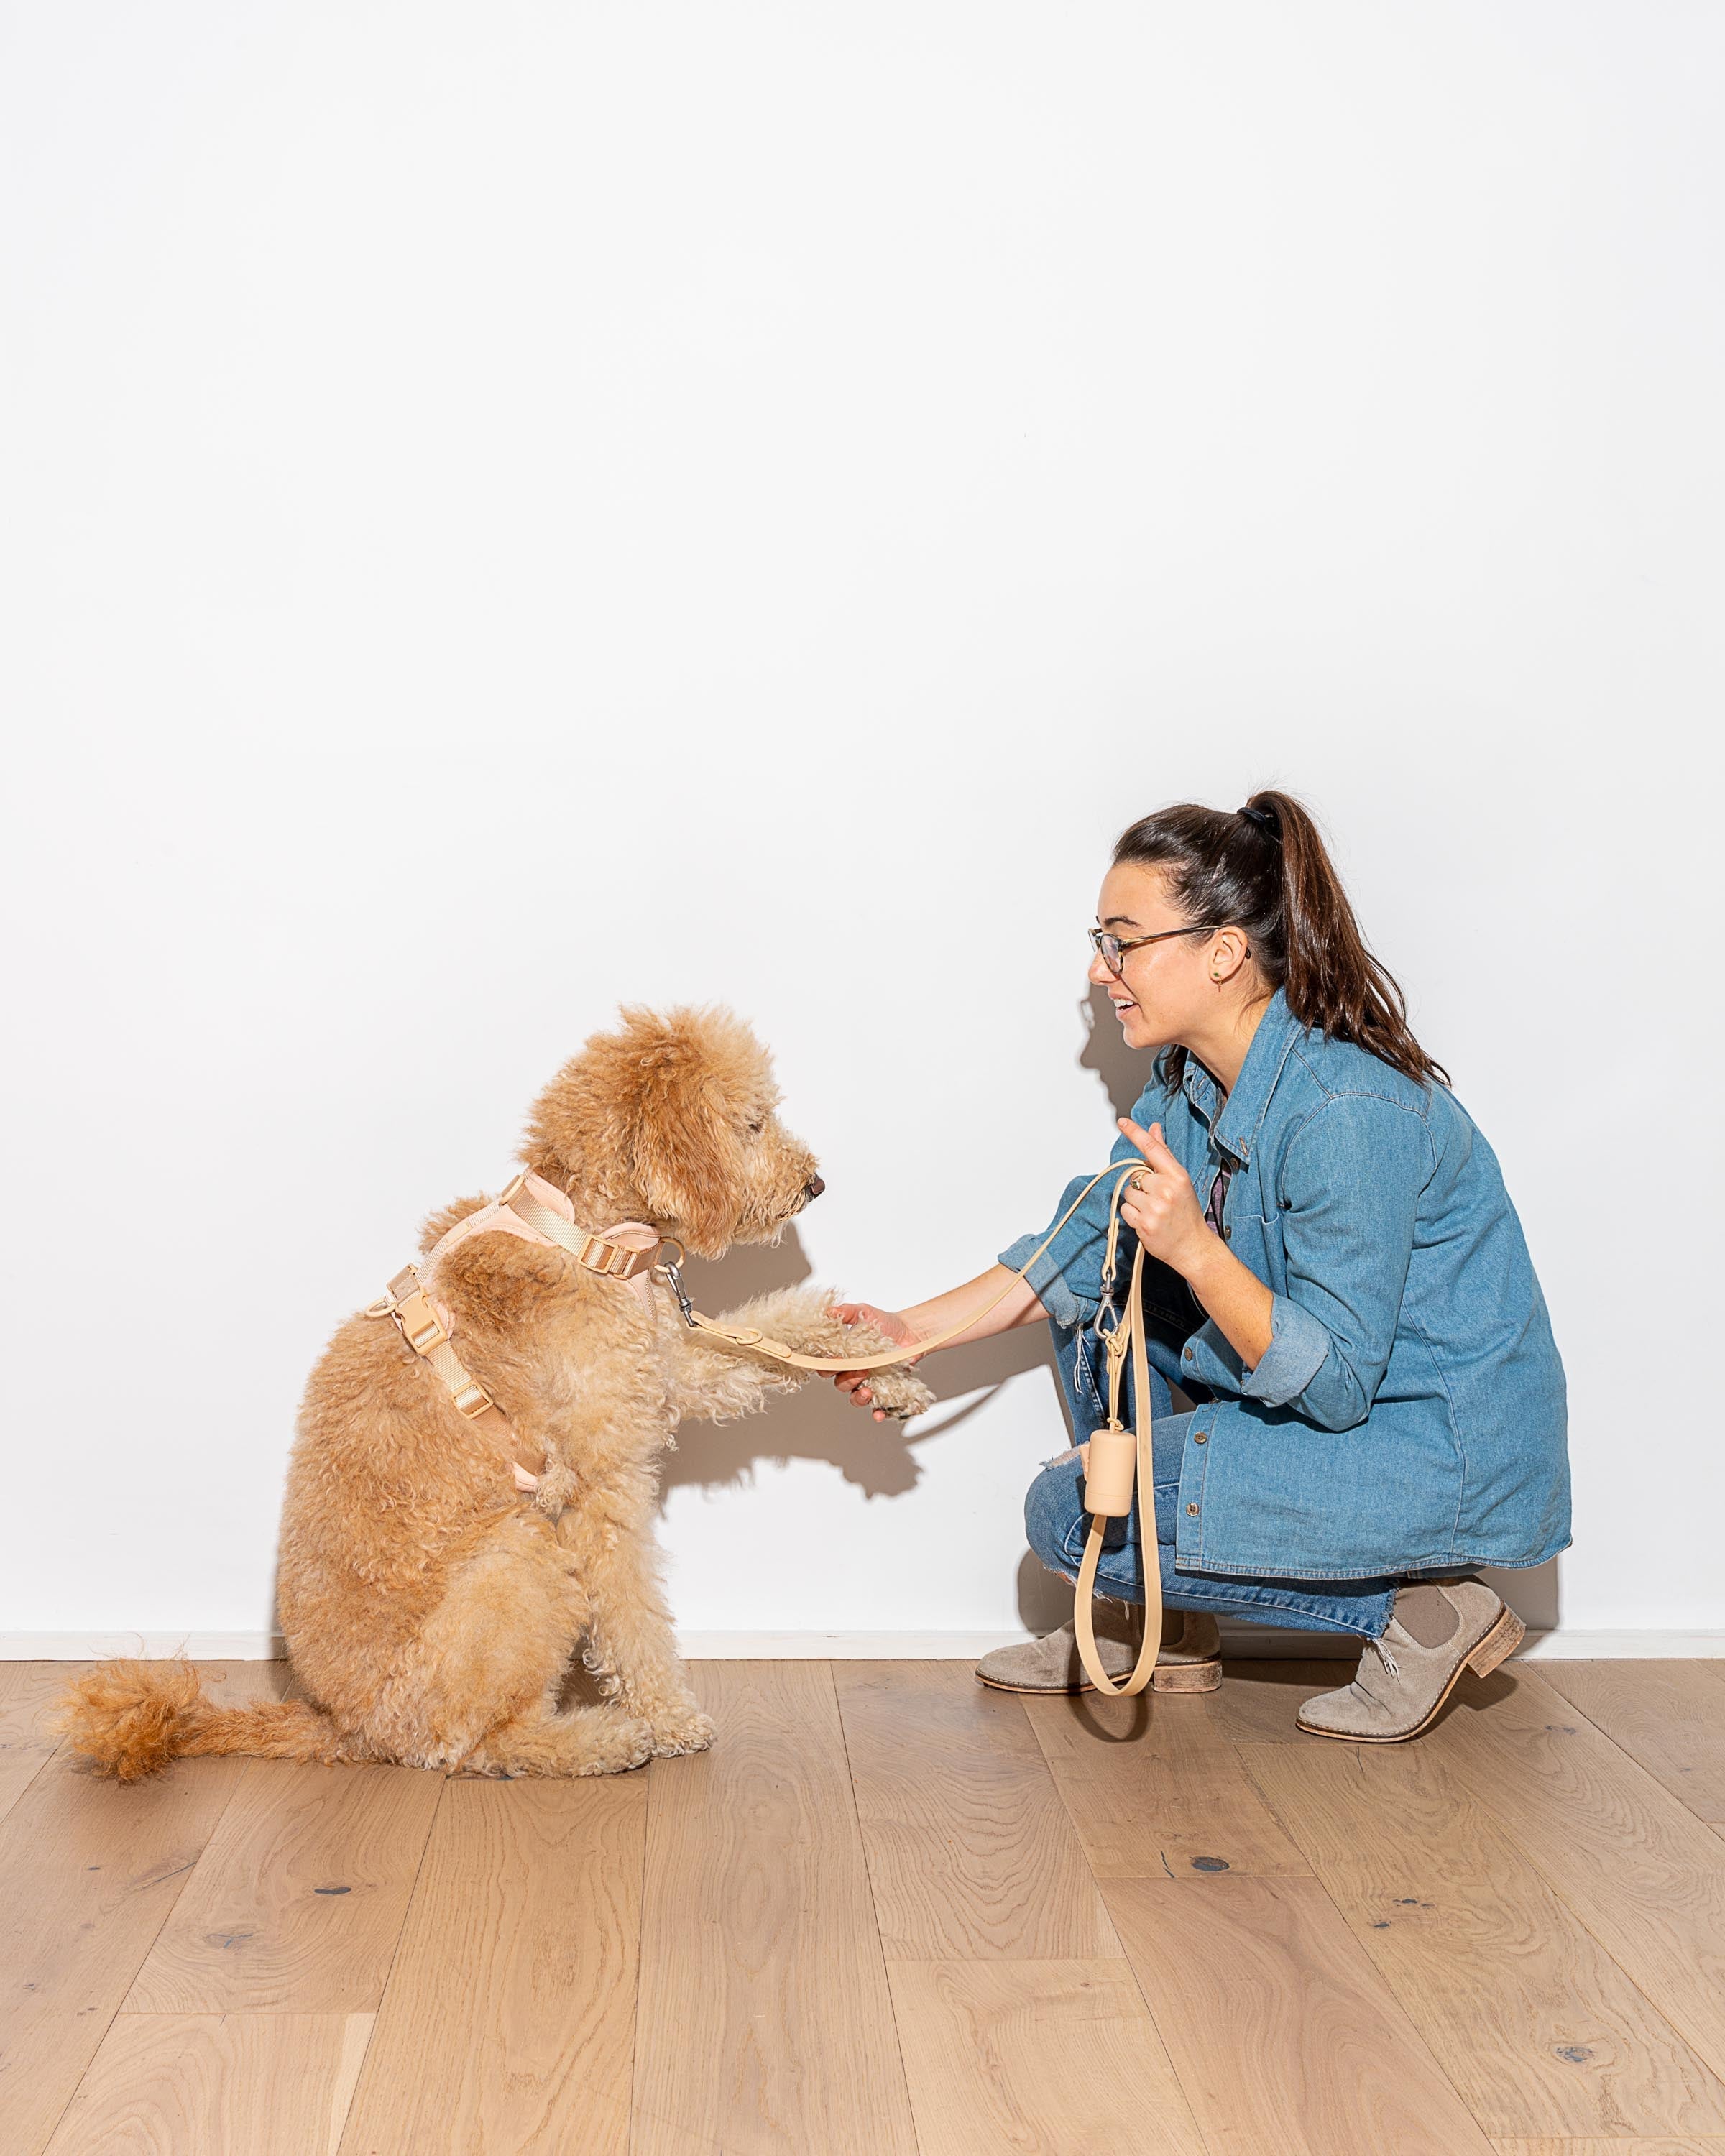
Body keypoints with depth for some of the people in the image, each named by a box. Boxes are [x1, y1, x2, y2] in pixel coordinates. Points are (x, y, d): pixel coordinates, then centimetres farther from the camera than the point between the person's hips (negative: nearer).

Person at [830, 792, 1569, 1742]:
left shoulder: (1348, 1115, -29)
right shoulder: (1188, 1078, -1)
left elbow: (1336, 1382, -27)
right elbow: (1080, 1246, 6)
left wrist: (1194, 1247, -38)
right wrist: (912, 1331, 0)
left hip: (1445, 1452, -9)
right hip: (1329, 1380, 9)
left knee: (1070, 1515, -12)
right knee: (1096, 1288, 10)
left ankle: (1413, 1613, -2)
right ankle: (1164, 1631, 16)